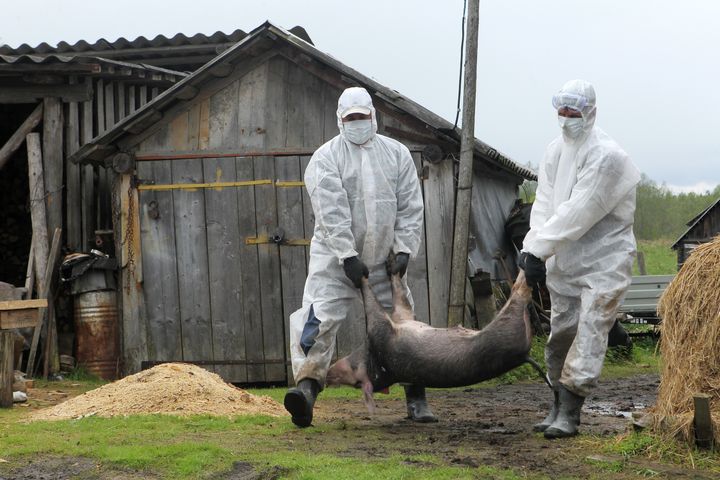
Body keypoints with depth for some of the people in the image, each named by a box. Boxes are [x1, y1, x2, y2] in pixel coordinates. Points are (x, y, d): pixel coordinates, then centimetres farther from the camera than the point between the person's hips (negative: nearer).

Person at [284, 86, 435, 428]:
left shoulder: (397, 154, 6)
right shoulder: (325, 158, -5)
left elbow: (410, 206, 3)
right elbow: (331, 211, -15)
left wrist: (404, 249, -7)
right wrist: (348, 256, -22)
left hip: (383, 259, 3)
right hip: (335, 258, -3)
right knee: (319, 319, -19)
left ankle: (416, 399, 17)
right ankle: (307, 387, -27)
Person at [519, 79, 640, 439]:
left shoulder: (606, 155, -18)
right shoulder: (556, 150, 5)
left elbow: (578, 213, -23)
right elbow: (545, 203, -2)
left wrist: (538, 250, -24)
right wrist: (532, 248, -17)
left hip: (603, 259, -7)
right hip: (564, 259, 7)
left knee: (589, 332, -12)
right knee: (561, 332, 12)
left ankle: (570, 413, -11)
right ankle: (559, 405, 23)